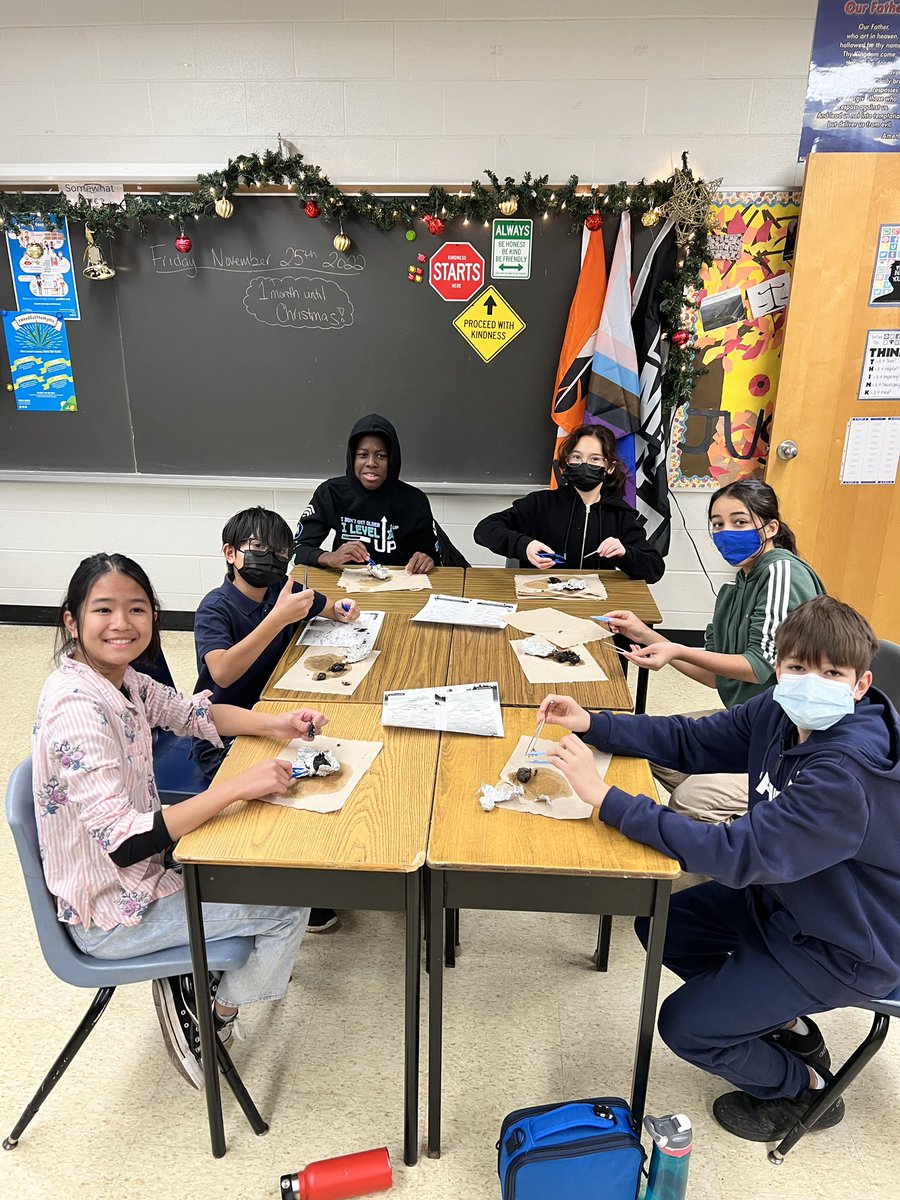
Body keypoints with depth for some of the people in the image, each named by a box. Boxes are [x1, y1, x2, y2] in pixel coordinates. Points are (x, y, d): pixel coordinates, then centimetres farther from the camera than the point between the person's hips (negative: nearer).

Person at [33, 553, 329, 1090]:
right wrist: (238, 786, -37)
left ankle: (199, 977, 28)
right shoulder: (74, 708, -31)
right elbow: (125, 843, -35)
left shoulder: (123, 678, -5)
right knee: (289, 905, -4)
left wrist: (275, 724, -10)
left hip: (142, 871, 9)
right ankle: (215, 1015, 20)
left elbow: (194, 713, 8)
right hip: (110, 913, -9)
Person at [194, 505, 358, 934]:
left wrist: (341, 608, -4)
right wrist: (278, 618, -41)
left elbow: (324, 606, 21)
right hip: (222, 741, -6)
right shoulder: (216, 608, -18)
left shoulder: (280, 591, -1)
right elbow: (222, 673, -35)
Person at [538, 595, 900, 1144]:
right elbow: (690, 741, -4)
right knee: (660, 923, 10)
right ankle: (787, 1026, 26)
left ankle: (803, 1086, 25)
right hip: (782, 894, 8)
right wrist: (592, 724, -17)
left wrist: (606, 797, -42)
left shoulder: (846, 775, -37)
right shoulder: (779, 713, -13)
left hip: (841, 950, -8)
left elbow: (735, 855, -41)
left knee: (684, 1025, -4)